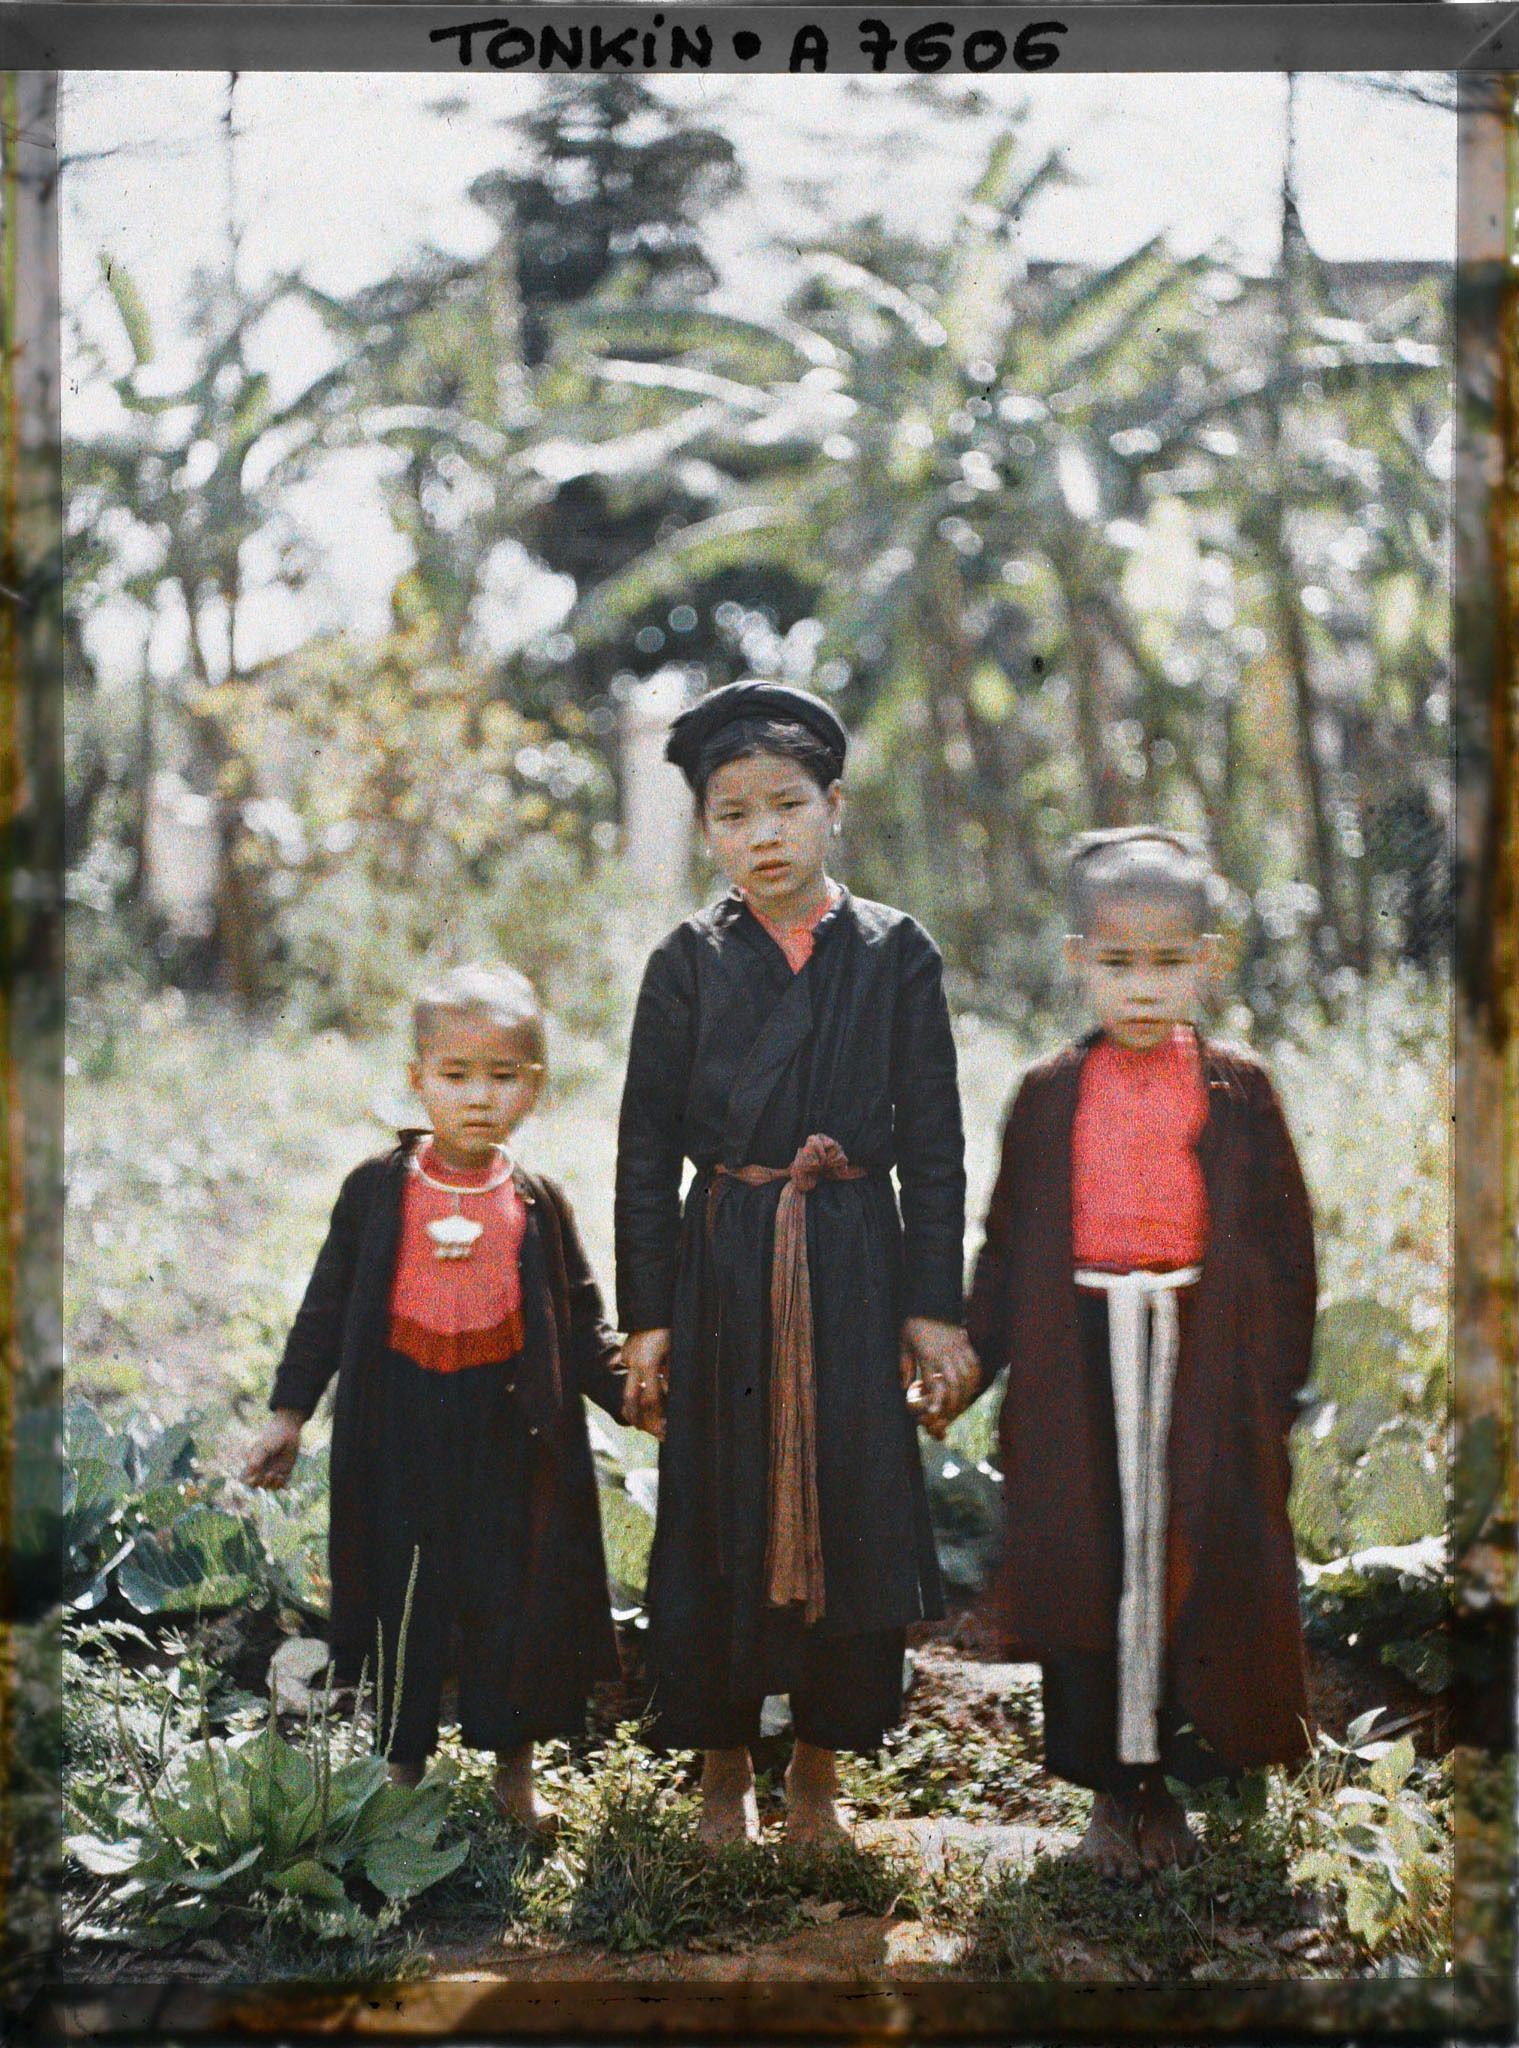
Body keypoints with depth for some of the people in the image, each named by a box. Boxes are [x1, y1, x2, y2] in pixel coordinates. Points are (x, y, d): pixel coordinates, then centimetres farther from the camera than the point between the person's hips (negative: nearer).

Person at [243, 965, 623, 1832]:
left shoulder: (538, 1205, -1)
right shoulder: (376, 1192, -3)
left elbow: (582, 1323, 6)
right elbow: (328, 1306, 3)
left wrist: (632, 1397, -3)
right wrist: (290, 1413, 2)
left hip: (510, 1427, 0)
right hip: (403, 1427, 0)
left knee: (515, 1595, 6)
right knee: (404, 1598, 9)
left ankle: (515, 1762, 23)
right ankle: (405, 1760, 26)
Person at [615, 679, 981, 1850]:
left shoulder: (895, 953, 2)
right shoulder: (690, 962, 1)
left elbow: (933, 1141, 3)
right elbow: (647, 1147, 3)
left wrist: (935, 1306, -1)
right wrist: (646, 1315, -1)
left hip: (854, 1264, 0)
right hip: (723, 1267, 0)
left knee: (854, 1517, 3)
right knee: (716, 1521, 5)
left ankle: (821, 1771, 21)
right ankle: (724, 1773, 21)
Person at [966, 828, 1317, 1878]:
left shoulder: (1237, 1091, 1)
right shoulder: (1050, 1096, 3)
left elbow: (1283, 1242, 4)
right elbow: (1008, 1244, 10)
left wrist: (1278, 1378, 1)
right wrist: (971, 1359, 7)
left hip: (1205, 1364, -1)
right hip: (1079, 1368, 1)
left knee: (1201, 1572, 4)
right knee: (1086, 1573, 5)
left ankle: (1176, 1765, 17)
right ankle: (1113, 1783, 17)